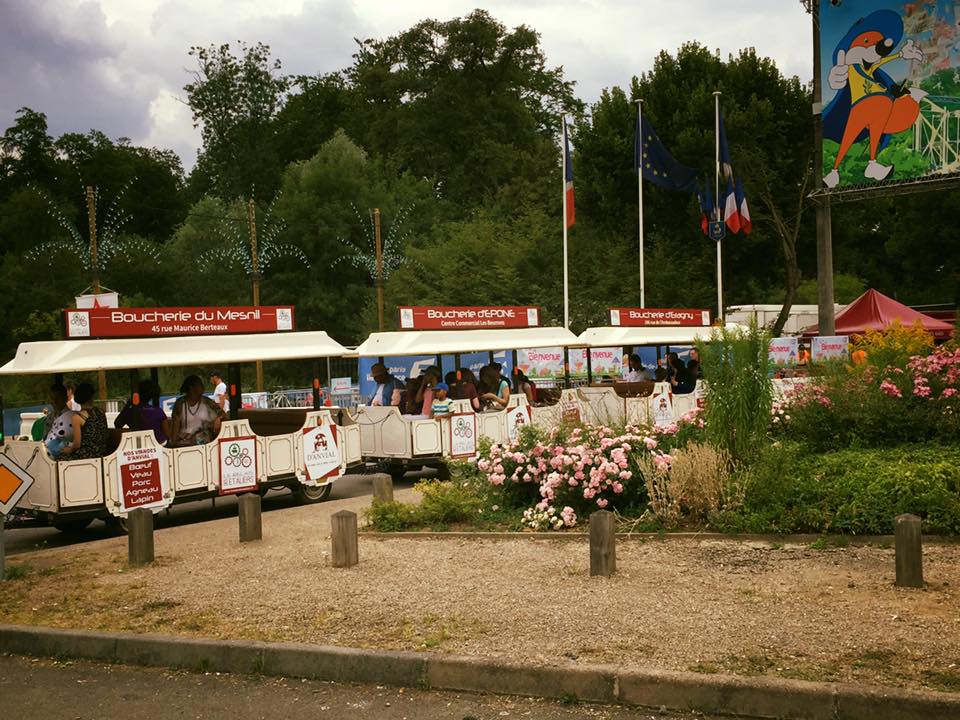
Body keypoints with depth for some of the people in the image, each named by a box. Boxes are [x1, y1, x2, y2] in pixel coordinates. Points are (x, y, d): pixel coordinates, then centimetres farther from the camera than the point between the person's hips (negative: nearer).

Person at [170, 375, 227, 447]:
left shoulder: (207, 402, 5)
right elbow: (176, 425, 2)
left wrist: (219, 418, -15)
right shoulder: (180, 403, 4)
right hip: (183, 442, -1)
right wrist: (173, 443, -8)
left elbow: (223, 415, 6)